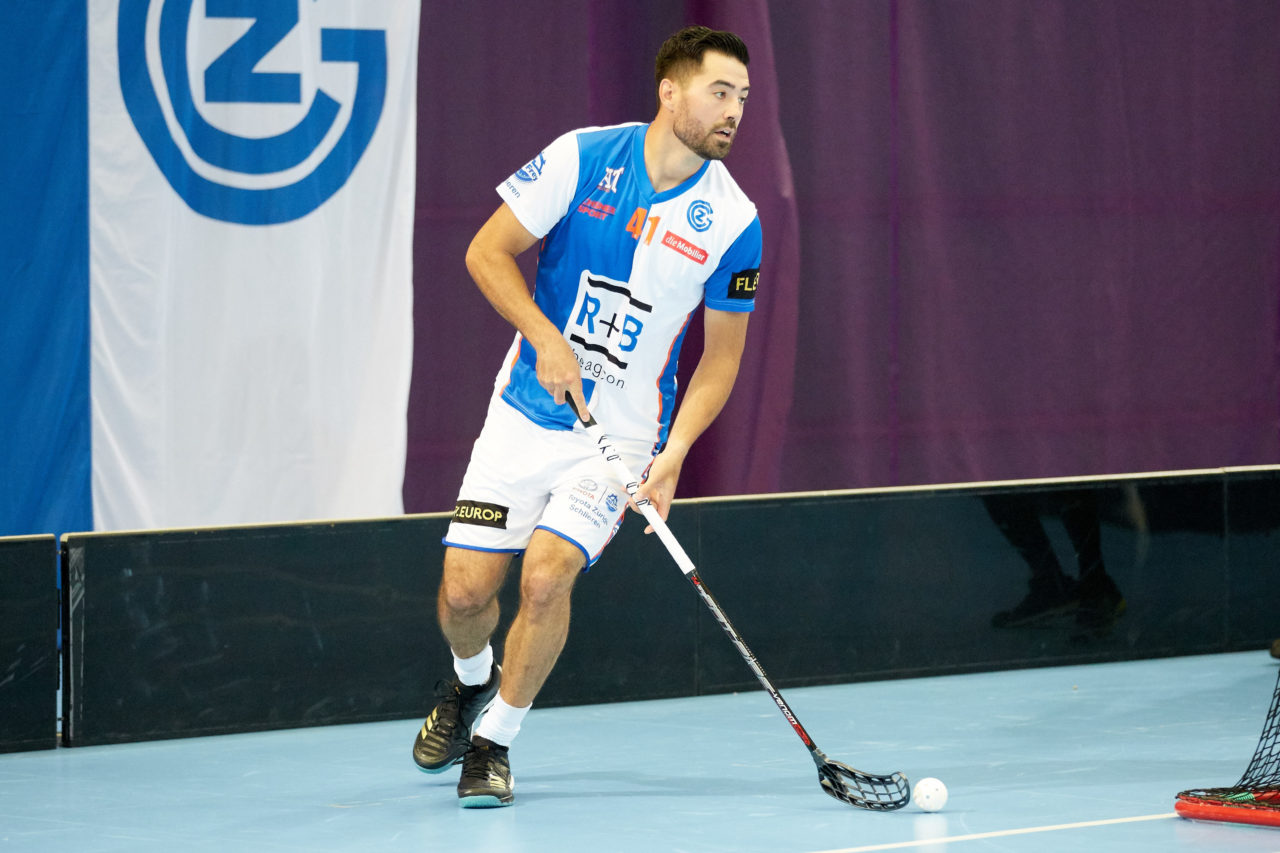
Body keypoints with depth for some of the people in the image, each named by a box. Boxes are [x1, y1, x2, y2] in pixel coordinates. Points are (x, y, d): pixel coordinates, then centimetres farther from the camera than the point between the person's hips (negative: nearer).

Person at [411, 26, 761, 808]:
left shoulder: (732, 221, -8)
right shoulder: (581, 158, -10)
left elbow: (721, 355, 0)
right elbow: (488, 252, -4)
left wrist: (674, 452, -13)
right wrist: (546, 339, -18)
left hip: (624, 435, -1)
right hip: (527, 413, 1)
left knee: (546, 575, -20)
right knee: (466, 590, -2)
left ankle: (494, 742, 1)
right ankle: (471, 683, 34)